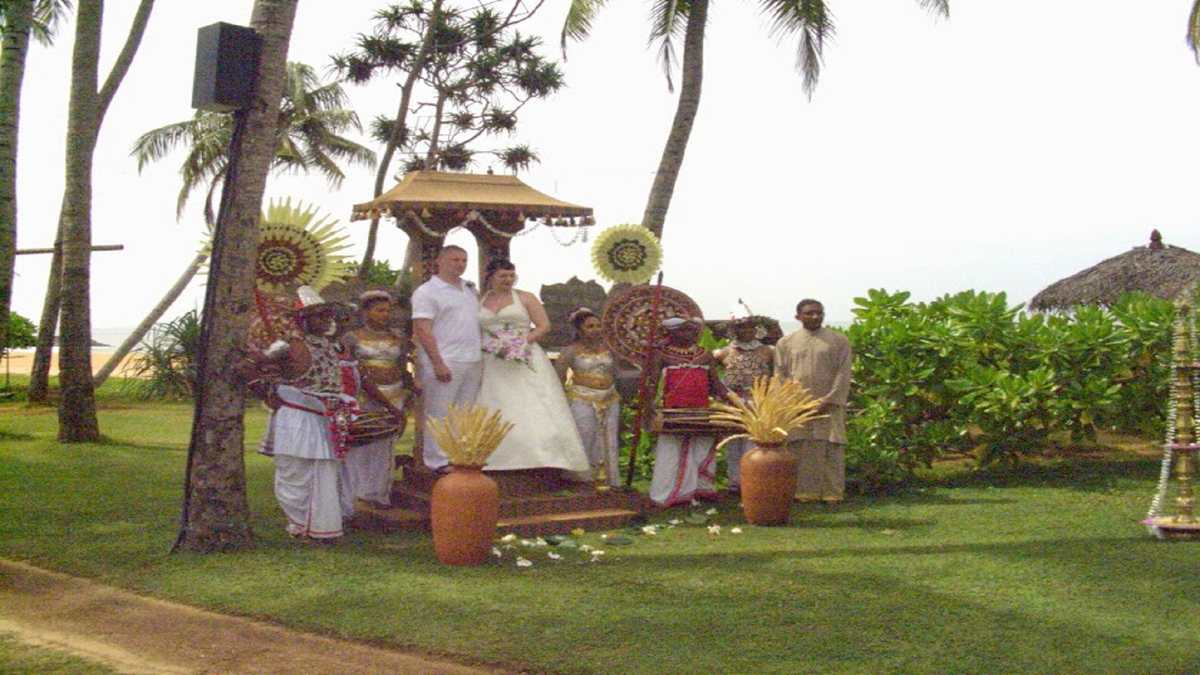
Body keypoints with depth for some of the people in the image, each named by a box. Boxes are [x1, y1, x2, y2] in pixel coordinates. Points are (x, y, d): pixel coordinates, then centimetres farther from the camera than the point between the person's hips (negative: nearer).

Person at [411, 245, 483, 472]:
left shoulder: (470, 289, 17)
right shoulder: (427, 292, -6)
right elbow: (422, 330, -13)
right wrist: (438, 363, -19)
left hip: (473, 362, 7)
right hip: (444, 363, -7)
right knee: (439, 413, -3)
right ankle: (438, 460, 3)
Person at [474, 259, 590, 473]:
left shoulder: (525, 298, 6)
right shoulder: (479, 302, 13)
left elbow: (544, 325, 1)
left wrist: (523, 341, -12)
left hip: (524, 362, -3)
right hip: (493, 366, 3)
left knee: (532, 407, -9)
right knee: (496, 411, 0)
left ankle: (548, 459, -10)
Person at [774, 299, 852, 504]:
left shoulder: (839, 341, 6)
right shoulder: (786, 343, 11)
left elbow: (843, 374, 0)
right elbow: (780, 375, 9)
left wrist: (828, 400, -10)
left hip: (829, 406, -1)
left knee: (831, 449, -3)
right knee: (800, 449, 0)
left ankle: (832, 492, 3)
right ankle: (805, 492, 6)